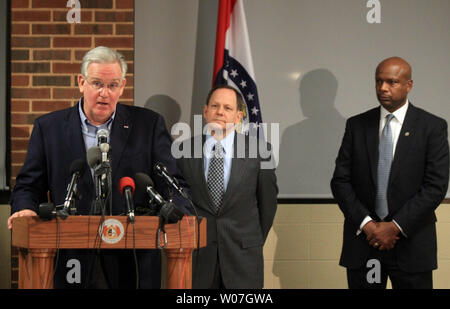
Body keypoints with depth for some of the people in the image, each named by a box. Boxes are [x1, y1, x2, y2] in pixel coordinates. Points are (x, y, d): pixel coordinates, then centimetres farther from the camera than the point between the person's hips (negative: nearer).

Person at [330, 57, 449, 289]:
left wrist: (396, 226, -12)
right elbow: (340, 181, 3)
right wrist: (366, 223, -9)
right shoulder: (356, 125, 7)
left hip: (411, 243, -2)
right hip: (362, 242, 2)